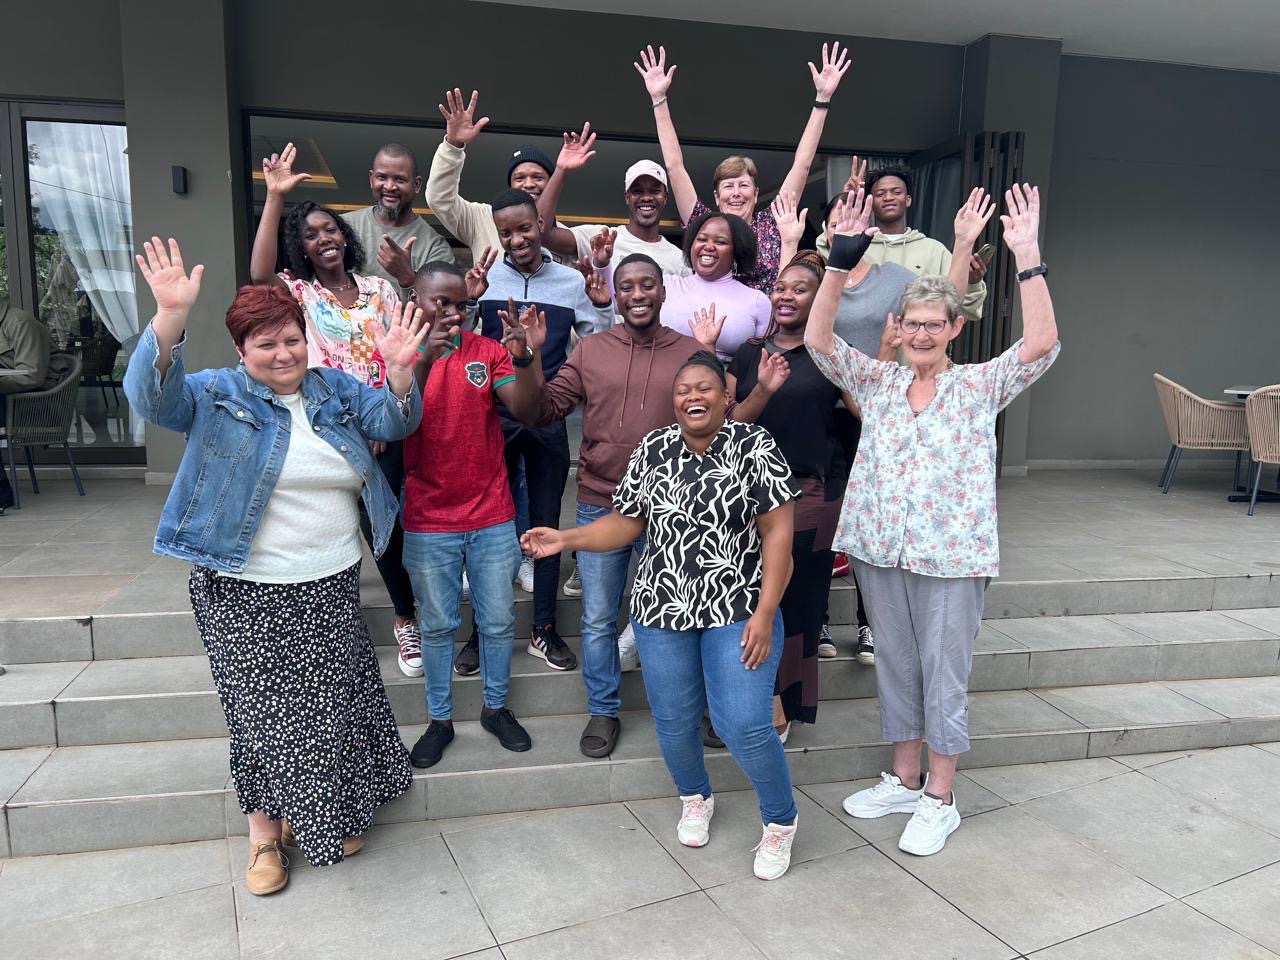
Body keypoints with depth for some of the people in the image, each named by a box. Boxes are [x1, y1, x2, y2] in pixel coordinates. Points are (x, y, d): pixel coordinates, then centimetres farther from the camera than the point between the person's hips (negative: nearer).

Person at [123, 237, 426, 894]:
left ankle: (322, 819, 33)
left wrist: (398, 372, -20)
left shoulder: (334, 389, 8)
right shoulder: (217, 396, -4)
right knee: (263, 709, 5)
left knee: (331, 706, 13)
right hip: (247, 592, -3)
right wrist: (170, 317, -37)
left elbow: (392, 422, 0)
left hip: (331, 588, 4)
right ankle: (265, 830, 25)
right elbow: (151, 395, -21)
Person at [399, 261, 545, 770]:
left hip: (492, 517, 1)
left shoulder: (488, 350, 0)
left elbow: (525, 411, -10)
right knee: (438, 625, 11)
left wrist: (522, 358, -26)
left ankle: (496, 708, 31)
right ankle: (439, 719, 28)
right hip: (429, 522, -1)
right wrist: (423, 358, -29)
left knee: (498, 621, 11)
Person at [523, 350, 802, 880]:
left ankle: (780, 821, 20)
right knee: (674, 721, 13)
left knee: (745, 725, -8)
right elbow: (625, 523, 6)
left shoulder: (754, 445, -8)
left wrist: (764, 613, -15)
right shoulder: (652, 450, 4)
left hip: (737, 612, -3)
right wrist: (566, 539, -9)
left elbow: (778, 531, -10)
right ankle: (695, 798, 44)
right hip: (662, 609, 4)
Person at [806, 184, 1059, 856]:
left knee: (944, 675, 6)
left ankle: (939, 800, 22)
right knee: (896, 666, 16)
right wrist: (840, 262, -16)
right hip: (880, 549, 4)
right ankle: (903, 780, 33)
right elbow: (817, 339, -6)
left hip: (952, 555, -3)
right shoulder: (877, 382, 6)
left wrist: (1027, 255, -23)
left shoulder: (980, 385, -1)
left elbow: (1041, 343, -17)